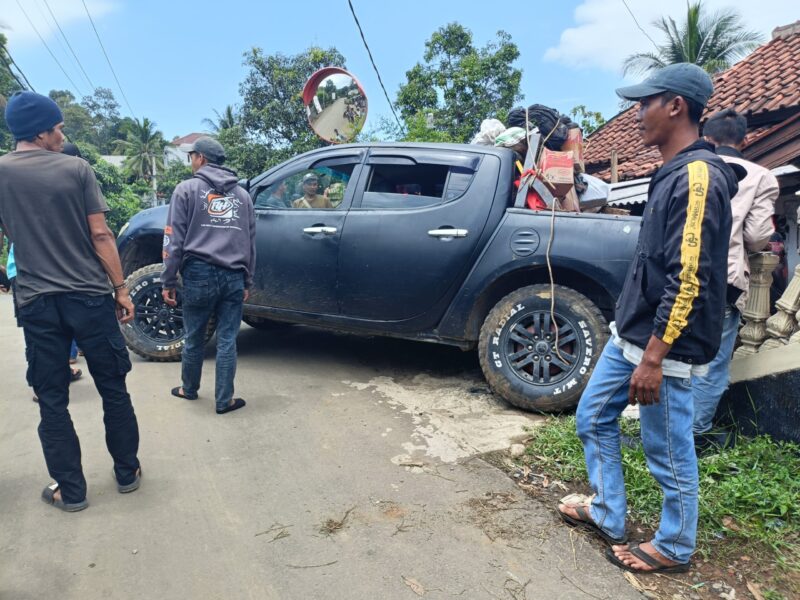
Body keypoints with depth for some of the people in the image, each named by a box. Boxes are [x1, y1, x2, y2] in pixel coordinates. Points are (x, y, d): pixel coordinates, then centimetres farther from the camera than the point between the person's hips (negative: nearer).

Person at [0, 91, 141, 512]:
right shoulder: (76, 168, -3)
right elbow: (100, 235, -6)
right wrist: (121, 289, -1)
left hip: (36, 302, 2)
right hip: (90, 296, -1)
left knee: (52, 400, 9)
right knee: (113, 388, 11)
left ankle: (70, 490, 16)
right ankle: (127, 472, 22)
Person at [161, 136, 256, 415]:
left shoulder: (187, 189, 3)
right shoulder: (242, 195, 16)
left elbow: (174, 239, -2)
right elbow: (250, 241, 17)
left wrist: (168, 281, 2)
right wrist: (247, 282, 21)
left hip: (200, 274, -2)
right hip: (234, 277, 3)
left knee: (194, 338, 13)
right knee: (227, 341, 5)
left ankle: (189, 389, 30)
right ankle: (224, 400, 9)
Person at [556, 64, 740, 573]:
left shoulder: (698, 177, -19)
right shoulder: (674, 174, 12)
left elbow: (689, 281, -23)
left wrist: (654, 358, -22)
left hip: (664, 345, -10)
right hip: (631, 333, 10)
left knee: (669, 451, 7)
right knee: (593, 419, 18)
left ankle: (674, 549, 29)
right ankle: (608, 517, 34)